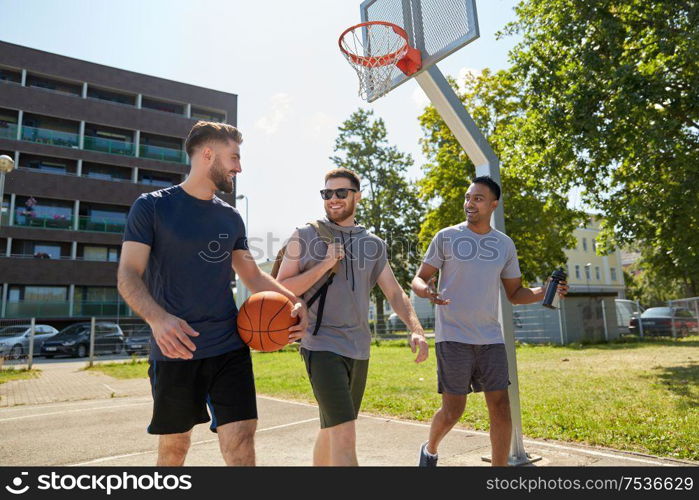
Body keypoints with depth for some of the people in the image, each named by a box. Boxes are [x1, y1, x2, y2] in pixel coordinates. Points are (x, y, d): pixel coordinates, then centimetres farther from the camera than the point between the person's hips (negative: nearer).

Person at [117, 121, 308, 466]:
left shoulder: (230, 217, 11)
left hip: (230, 347, 3)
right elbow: (128, 276, -9)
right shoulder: (152, 207, -2)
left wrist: (294, 301, -2)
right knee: (174, 444, 13)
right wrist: (157, 318, -29)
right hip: (174, 350, -3)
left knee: (240, 440, -3)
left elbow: (252, 275, 16)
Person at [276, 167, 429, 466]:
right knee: (345, 436, -14)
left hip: (359, 349, 5)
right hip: (323, 347, -5)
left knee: (331, 430, 19)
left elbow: (394, 293, 6)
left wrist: (415, 329, -11)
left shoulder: (374, 244, 9)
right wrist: (325, 264, -15)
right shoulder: (304, 236, -1)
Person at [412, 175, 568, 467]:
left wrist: (545, 292, -5)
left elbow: (515, 294, 15)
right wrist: (427, 291, -24)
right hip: (453, 338, -3)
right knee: (453, 410, 1)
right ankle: (430, 449, 31)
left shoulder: (505, 244, 10)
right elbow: (419, 279, 0)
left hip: (491, 338, 4)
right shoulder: (446, 237, -1)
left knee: (500, 407, 1)